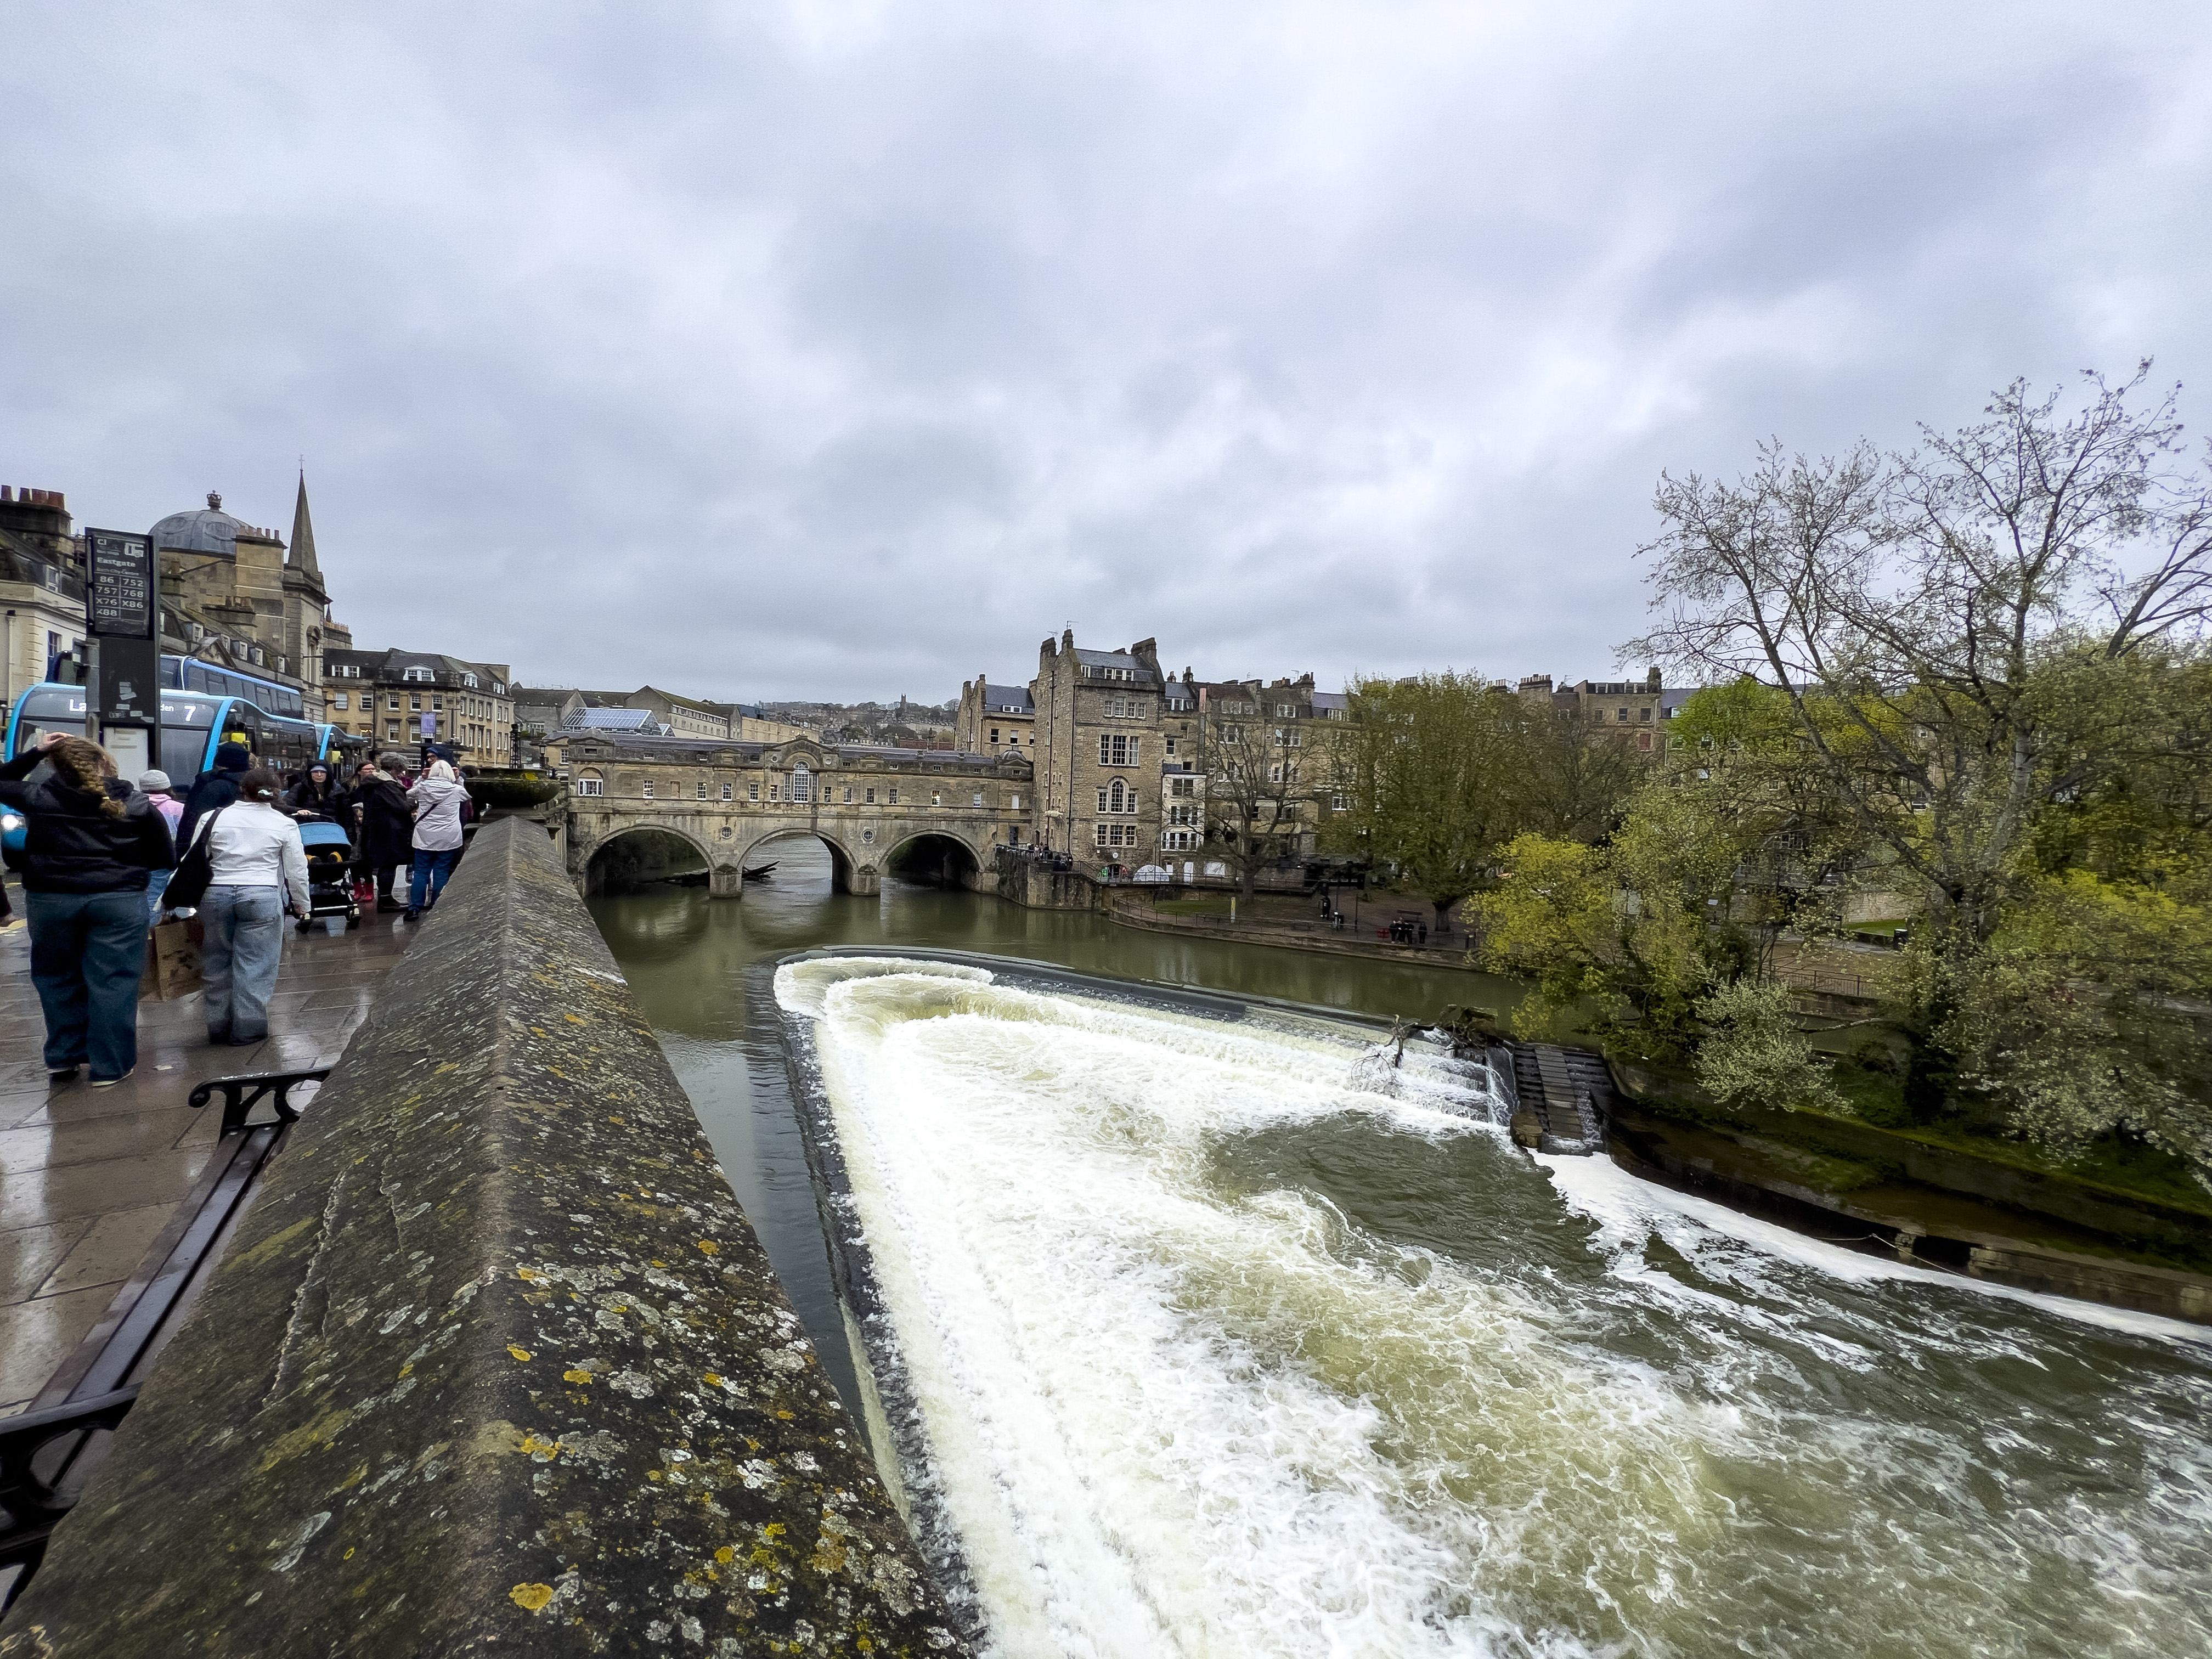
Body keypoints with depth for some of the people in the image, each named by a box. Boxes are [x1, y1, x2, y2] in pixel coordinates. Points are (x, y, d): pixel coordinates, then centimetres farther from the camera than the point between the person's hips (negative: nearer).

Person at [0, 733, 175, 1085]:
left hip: (49, 899, 2)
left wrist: (34, 753, 19)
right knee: (113, 981, 2)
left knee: (57, 978, 18)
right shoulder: (137, 805, -3)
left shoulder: (37, 798, 1)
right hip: (119, 900, -2)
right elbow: (165, 858, 2)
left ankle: (63, 1058, 27)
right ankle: (111, 1067, 6)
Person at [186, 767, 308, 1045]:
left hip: (216, 895, 3)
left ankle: (218, 1026, 23)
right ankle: (248, 1028, 4)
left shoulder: (214, 818, 3)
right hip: (262, 897, -2)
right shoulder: (284, 824, -1)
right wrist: (301, 905, 14)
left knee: (217, 963, 14)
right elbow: (296, 871, 2)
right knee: (254, 965, 2)